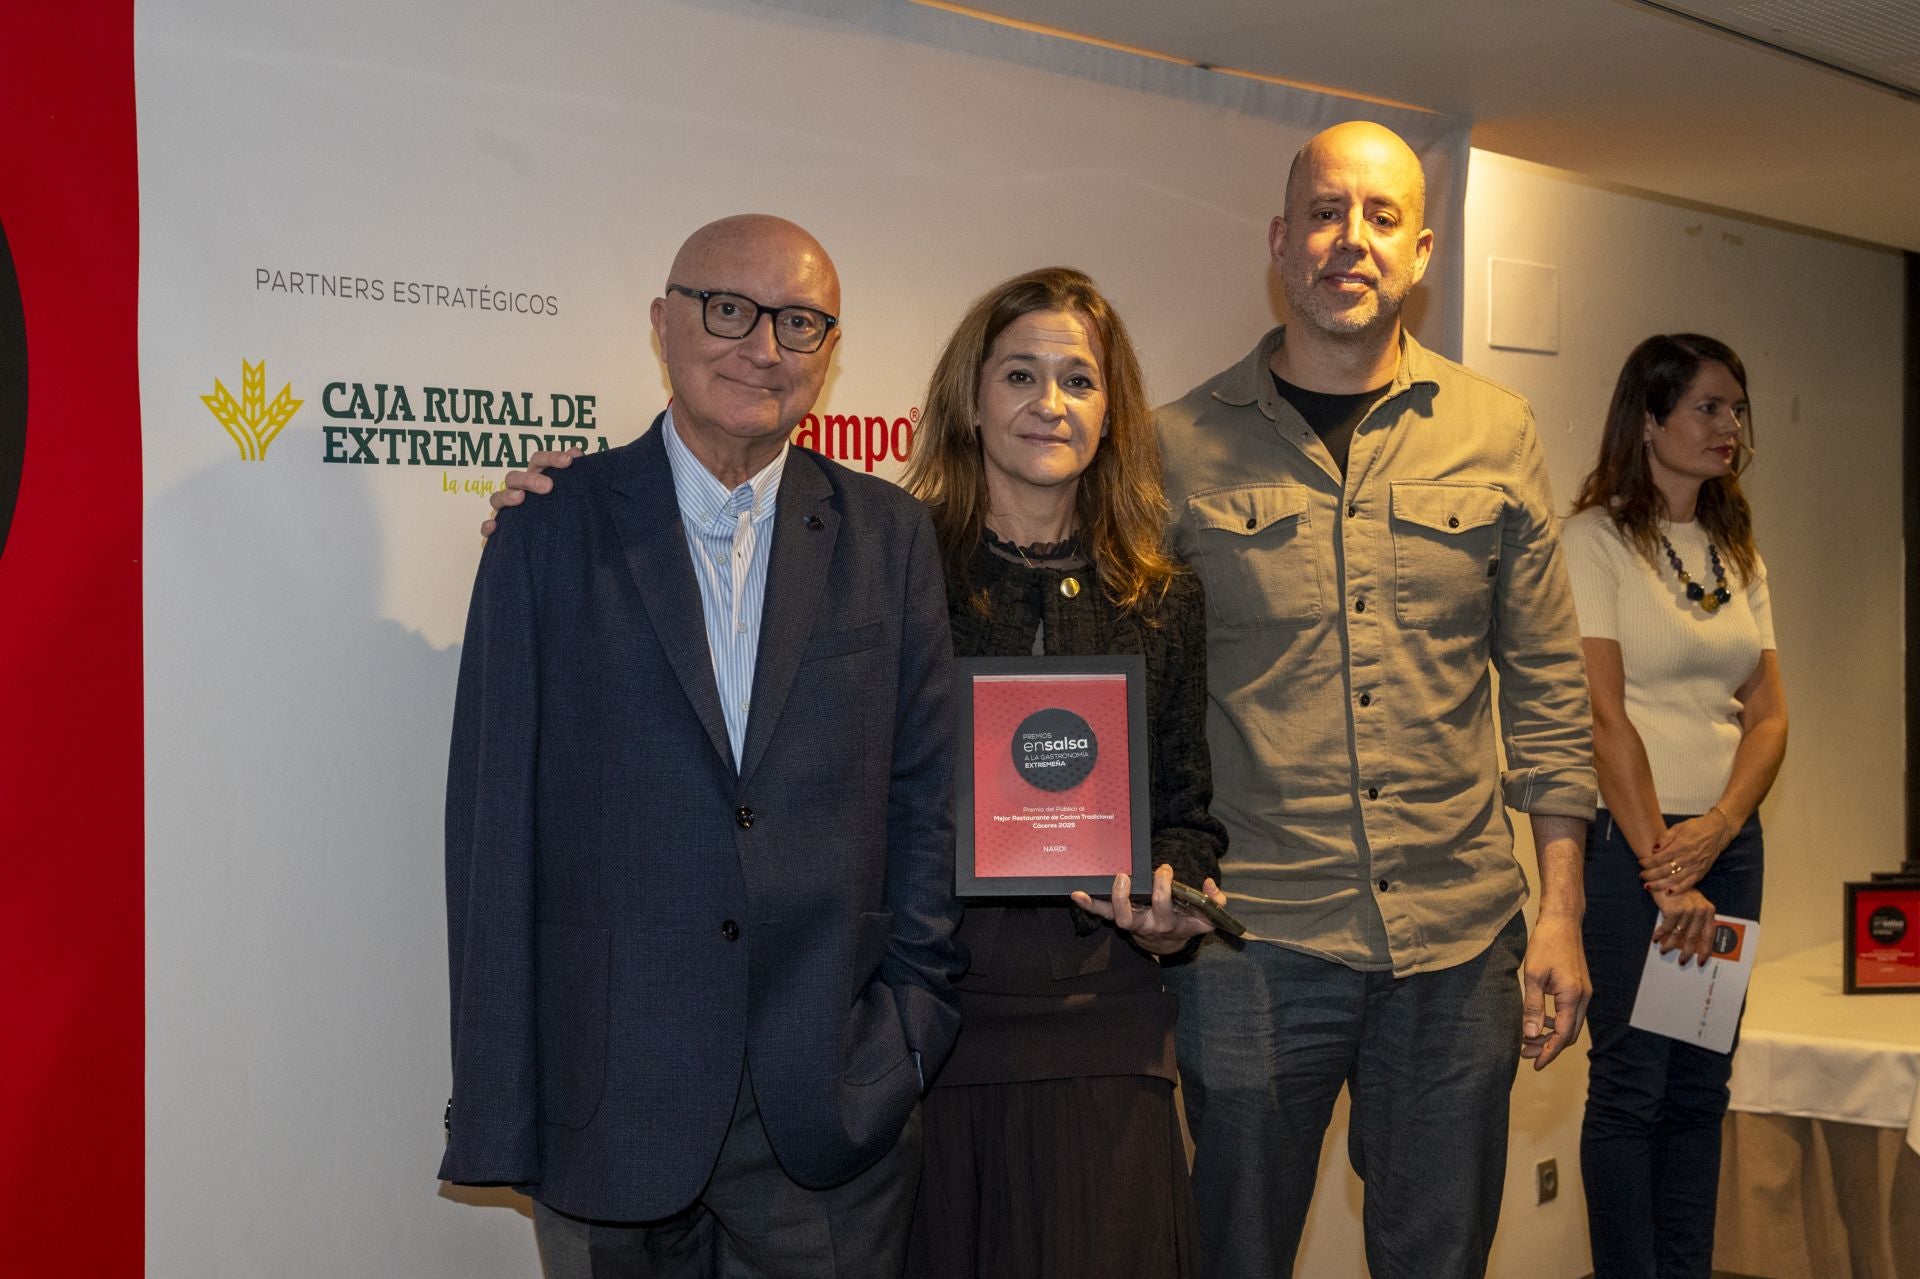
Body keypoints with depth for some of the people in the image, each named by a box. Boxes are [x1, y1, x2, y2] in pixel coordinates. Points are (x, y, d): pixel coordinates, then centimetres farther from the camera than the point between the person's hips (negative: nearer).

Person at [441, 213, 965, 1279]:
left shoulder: (888, 536, 7)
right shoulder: (552, 529, 0)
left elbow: (927, 794, 7)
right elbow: (494, 823, -2)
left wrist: (913, 1037, 0)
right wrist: (496, 1116, -5)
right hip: (611, 1104, -1)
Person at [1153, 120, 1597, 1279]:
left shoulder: (1495, 435, 6)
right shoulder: (1183, 447, 1)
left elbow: (1549, 689, 8)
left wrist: (1560, 914, 4)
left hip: (1459, 934, 2)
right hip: (1253, 934, -1)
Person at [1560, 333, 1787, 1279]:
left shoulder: (1739, 551, 13)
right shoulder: (1597, 537, -6)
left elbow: (1769, 713, 8)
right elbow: (1602, 714, -13)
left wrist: (1717, 831, -9)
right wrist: (1664, 867, -16)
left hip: (1728, 841, 6)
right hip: (1630, 843, -6)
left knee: (1702, 1087, 10)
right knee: (1632, 1086, 0)